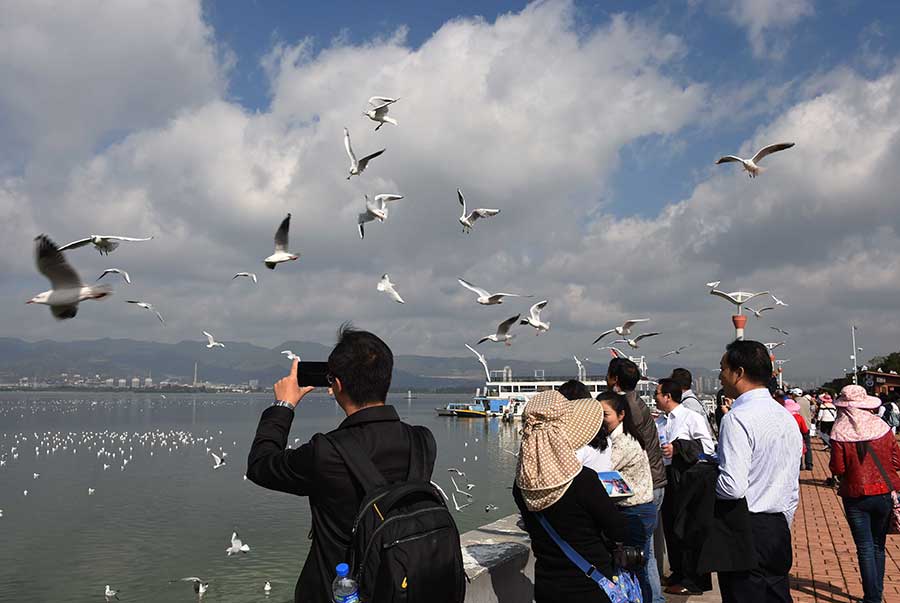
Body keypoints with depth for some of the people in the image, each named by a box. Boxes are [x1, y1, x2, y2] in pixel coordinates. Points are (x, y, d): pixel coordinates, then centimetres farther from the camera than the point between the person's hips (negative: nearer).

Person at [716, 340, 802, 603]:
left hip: (745, 531, -8)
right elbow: (793, 489, 16)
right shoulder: (787, 417, 10)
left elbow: (733, 487, -25)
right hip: (779, 530, 8)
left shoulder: (737, 418, -17)